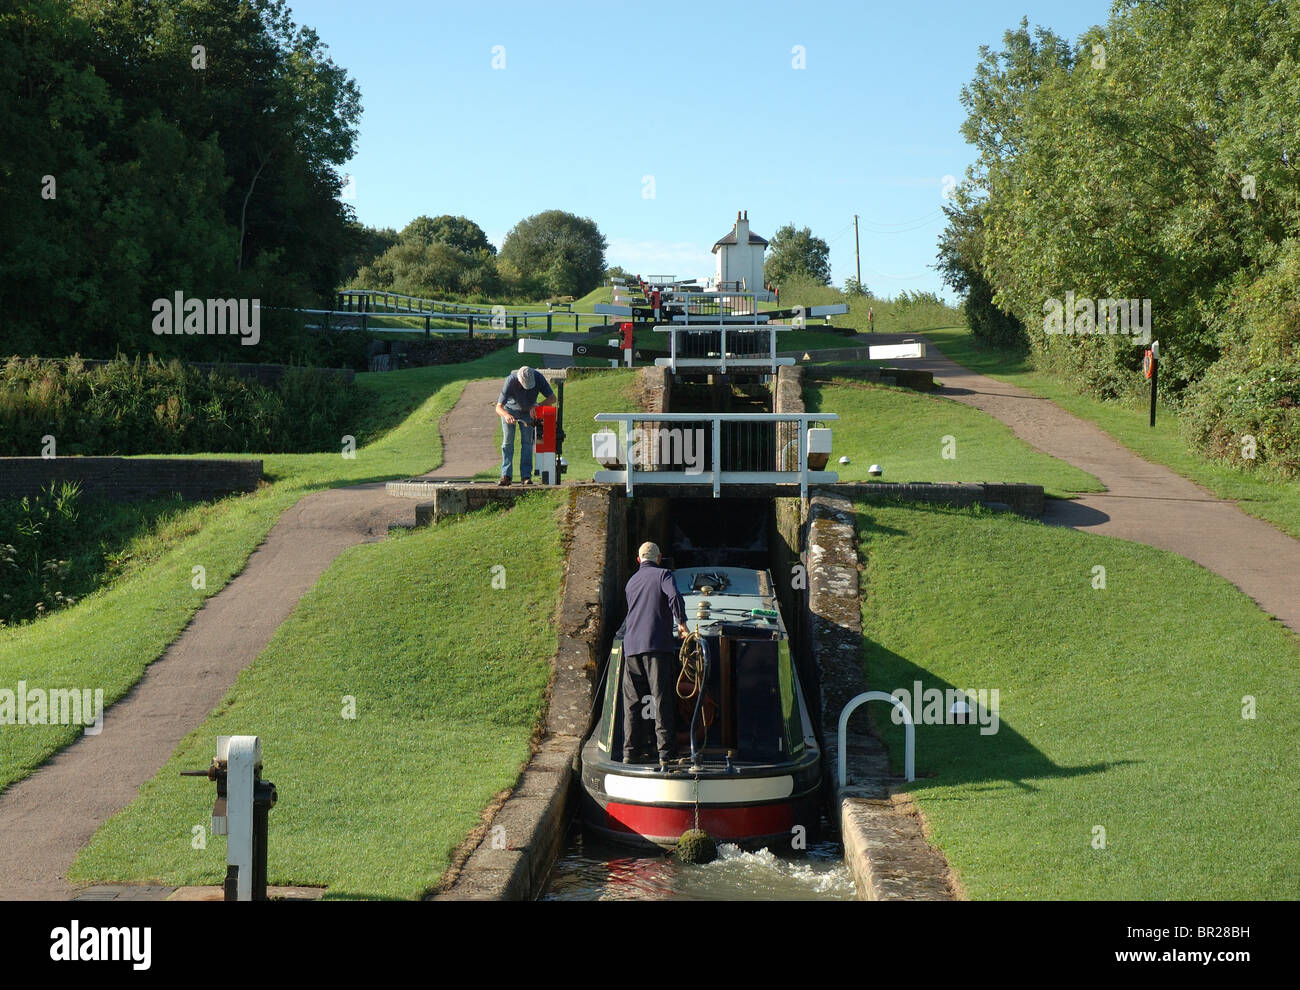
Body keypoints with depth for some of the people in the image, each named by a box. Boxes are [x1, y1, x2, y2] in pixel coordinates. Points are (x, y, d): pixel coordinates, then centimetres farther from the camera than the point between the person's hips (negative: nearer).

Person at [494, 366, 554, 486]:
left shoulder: (538, 377, -30)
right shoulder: (510, 381, -36)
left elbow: (552, 398, -22)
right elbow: (498, 408, -38)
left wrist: (537, 406, -38)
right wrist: (506, 416, -60)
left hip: (528, 411, 2)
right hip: (509, 409, -2)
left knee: (527, 441, -8)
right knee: (508, 441, -10)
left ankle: (526, 476, -11)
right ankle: (506, 475, -13)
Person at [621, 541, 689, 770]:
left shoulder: (632, 582, 22)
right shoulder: (663, 574, 4)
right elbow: (674, 597, -15)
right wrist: (682, 624, -5)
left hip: (631, 646, 5)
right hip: (657, 644, -5)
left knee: (632, 701, 9)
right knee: (662, 700, -5)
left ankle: (630, 751, 8)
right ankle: (666, 754, -9)